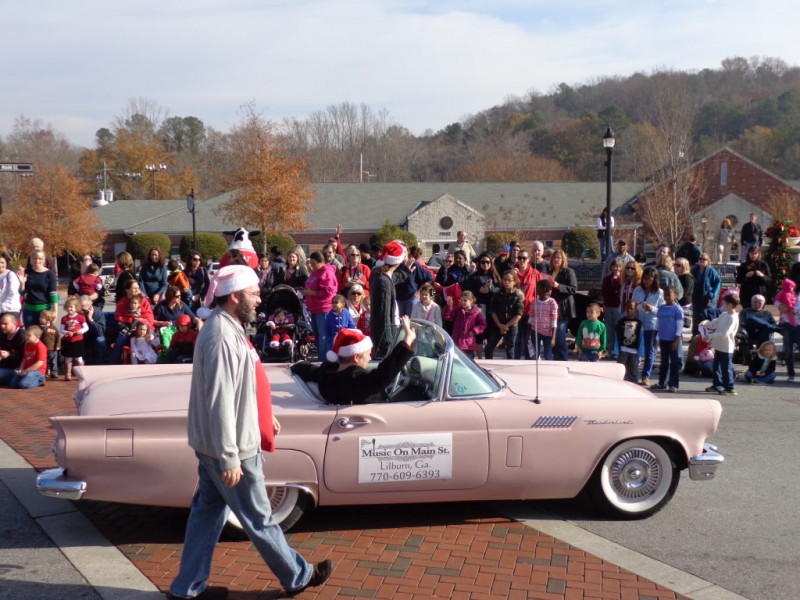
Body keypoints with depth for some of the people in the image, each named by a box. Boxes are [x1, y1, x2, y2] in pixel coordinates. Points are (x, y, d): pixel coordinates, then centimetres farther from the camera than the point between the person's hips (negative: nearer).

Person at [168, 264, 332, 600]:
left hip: (215, 445, 10)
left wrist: (266, 416, 22)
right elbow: (220, 403, -26)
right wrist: (229, 458, -23)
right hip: (230, 448, -10)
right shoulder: (221, 337, -26)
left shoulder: (228, 328, 6)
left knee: (208, 511, 18)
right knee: (258, 518, 8)